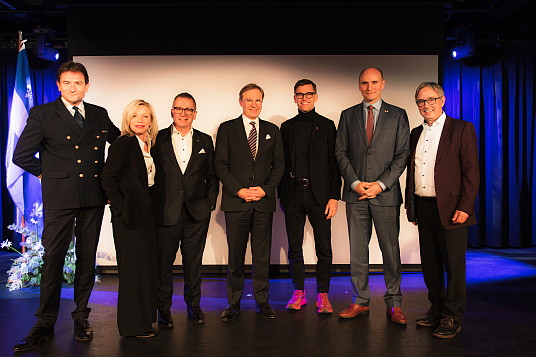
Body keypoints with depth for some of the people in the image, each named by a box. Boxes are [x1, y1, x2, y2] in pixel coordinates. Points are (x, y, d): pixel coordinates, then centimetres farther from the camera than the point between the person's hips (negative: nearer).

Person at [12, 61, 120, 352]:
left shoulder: (99, 115, 10)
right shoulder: (42, 114, 1)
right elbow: (21, 155, 1)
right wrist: (47, 174, 4)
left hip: (93, 197, 3)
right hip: (59, 197, -3)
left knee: (87, 258, 8)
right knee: (53, 259, -2)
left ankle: (81, 317, 22)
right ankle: (44, 325, 10)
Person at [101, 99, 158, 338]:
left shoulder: (150, 145, 13)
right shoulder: (123, 143, -10)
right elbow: (107, 178, -16)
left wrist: (148, 207, 8)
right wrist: (120, 206, -15)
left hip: (146, 214, 8)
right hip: (128, 215, -8)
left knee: (147, 264, 13)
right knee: (133, 267, -1)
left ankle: (145, 316, 27)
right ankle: (133, 326, 12)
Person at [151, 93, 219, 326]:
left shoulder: (205, 141, 10)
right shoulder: (158, 139, 3)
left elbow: (212, 176, 12)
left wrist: (210, 202, 4)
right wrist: (153, 205, -4)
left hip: (197, 213, 2)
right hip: (166, 213, -1)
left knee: (193, 263, 11)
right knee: (163, 263, 6)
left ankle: (193, 306, 27)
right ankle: (164, 309, 22)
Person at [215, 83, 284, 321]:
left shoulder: (272, 130, 12)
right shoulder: (227, 129, 5)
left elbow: (279, 164, 8)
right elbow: (220, 164, -1)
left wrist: (265, 189, -7)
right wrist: (239, 190, -12)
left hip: (264, 201, 2)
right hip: (235, 201, -2)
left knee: (262, 254, 6)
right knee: (235, 254, 5)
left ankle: (262, 301, 19)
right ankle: (234, 302, 17)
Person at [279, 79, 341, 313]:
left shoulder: (326, 126, 5)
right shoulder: (287, 127, 12)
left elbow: (334, 163, 1)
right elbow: (282, 162, 12)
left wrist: (334, 197, -7)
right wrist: (282, 195, 7)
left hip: (319, 194, -2)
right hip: (293, 194, 2)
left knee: (324, 248, 0)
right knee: (294, 247, 7)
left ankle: (323, 295, 12)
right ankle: (299, 292, 19)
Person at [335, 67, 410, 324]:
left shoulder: (398, 115, 6)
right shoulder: (348, 115, 11)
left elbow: (402, 154, 1)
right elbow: (340, 152, 7)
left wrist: (381, 184, -10)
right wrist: (355, 183, -6)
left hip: (386, 194, -1)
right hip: (356, 194, 2)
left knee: (390, 250, 3)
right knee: (357, 250, 6)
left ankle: (393, 304, 16)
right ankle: (360, 301, 18)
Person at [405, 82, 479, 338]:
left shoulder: (461, 129, -3)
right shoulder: (416, 134, 14)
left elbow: (472, 171, -7)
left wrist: (464, 207, -14)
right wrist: (410, 205, 11)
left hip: (450, 209, -6)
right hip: (423, 207, 6)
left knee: (454, 264, 2)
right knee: (430, 262, 13)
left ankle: (452, 317, 14)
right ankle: (436, 310, 27)